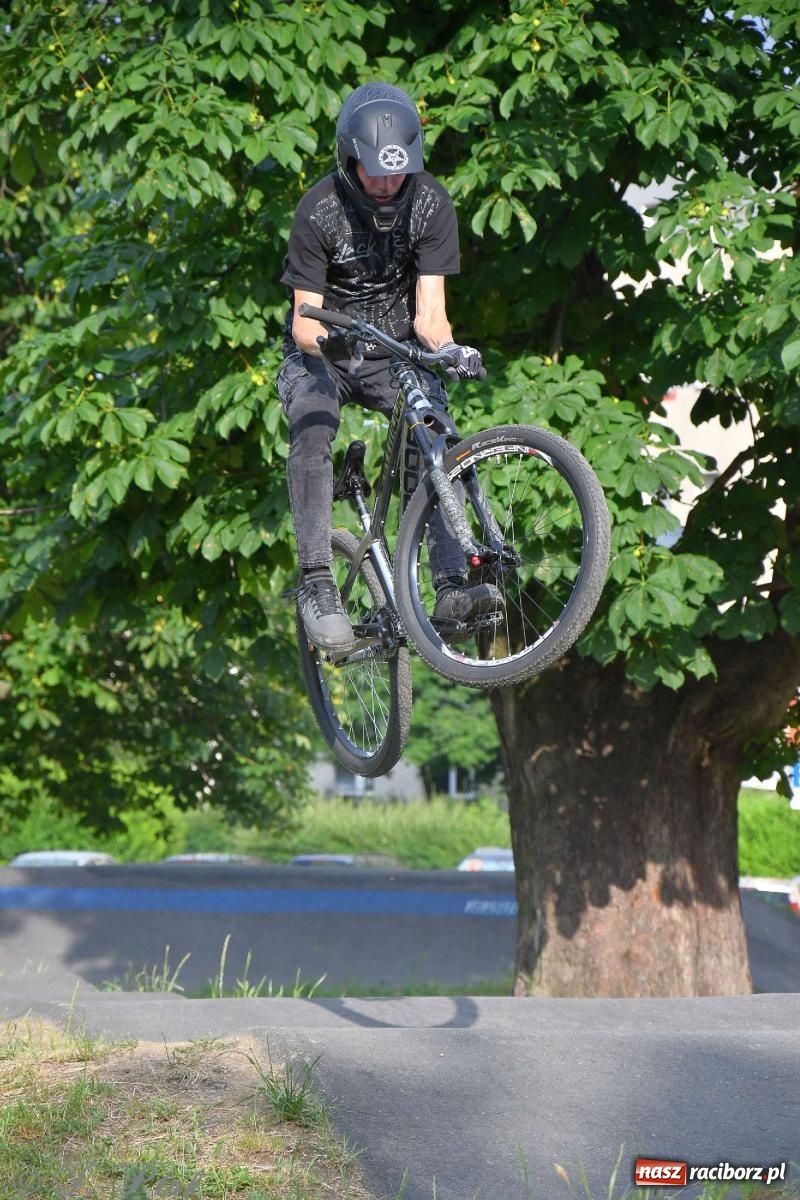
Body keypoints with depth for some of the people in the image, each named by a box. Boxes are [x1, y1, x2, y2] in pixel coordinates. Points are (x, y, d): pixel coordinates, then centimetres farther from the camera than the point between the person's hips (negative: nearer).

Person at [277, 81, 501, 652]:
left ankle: (452, 584, -29)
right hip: (323, 352, -2)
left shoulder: (431, 205, -14)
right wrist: (323, 340, -43)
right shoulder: (319, 212, -20)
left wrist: (449, 347, -38)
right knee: (312, 435, -31)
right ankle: (318, 585, -34)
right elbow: (304, 319, -19)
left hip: (396, 351, 2)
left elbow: (429, 310, -16)